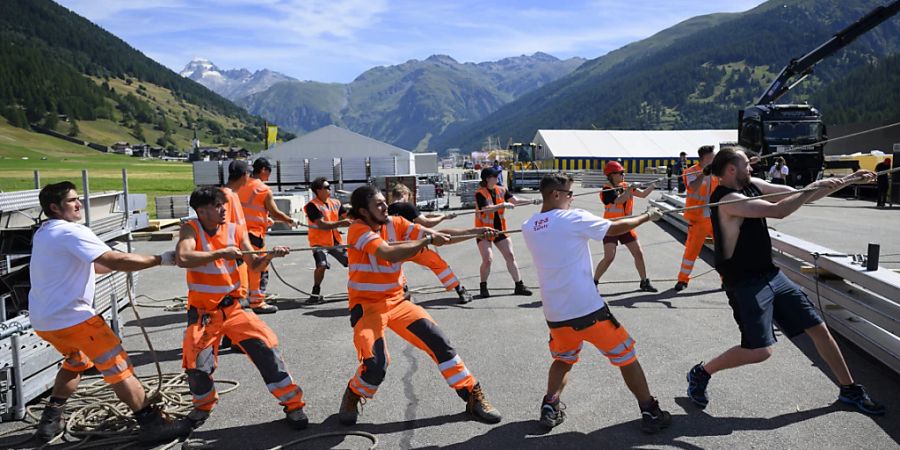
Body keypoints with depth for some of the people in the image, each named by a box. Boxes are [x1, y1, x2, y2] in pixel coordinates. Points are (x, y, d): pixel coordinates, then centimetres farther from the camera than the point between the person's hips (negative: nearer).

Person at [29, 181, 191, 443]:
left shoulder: (44, 233, 16)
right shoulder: (71, 232, -16)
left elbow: (83, 266, 20)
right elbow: (115, 260, -26)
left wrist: (121, 265, 10)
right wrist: (161, 259, -21)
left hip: (43, 317, 10)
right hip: (71, 316, -10)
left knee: (76, 361, 30)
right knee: (117, 366, -6)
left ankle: (51, 420, 30)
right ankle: (151, 424, -5)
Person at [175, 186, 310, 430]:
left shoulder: (235, 230, -3)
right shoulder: (190, 229, -11)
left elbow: (254, 266, -1)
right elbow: (182, 258, -30)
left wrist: (270, 255, -21)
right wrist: (221, 253, -28)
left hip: (233, 306, 1)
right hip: (203, 311, -1)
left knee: (266, 346, -10)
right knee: (196, 364, -7)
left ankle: (292, 403, 2)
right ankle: (203, 405, 27)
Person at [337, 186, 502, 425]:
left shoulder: (395, 223, -1)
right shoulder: (358, 230, -17)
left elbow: (438, 236, -6)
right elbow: (389, 253, -32)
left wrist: (475, 232, -14)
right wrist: (427, 240, -27)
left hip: (397, 301, 5)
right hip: (367, 306, -5)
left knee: (439, 342, -4)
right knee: (376, 364, -22)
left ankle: (474, 397, 8)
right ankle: (352, 397, 12)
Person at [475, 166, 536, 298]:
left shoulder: (500, 190, 2)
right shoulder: (480, 193, -15)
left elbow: (516, 201, -2)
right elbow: (487, 209, -29)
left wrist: (532, 201, -14)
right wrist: (503, 205, -35)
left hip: (499, 230, 6)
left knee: (510, 256, 4)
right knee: (488, 259, -15)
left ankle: (519, 286, 12)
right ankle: (483, 286, 7)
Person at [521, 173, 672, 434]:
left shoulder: (528, 228, 6)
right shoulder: (573, 218, -10)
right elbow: (616, 228, 0)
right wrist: (647, 217, 15)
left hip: (555, 314, 5)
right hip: (587, 309, -5)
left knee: (563, 359, 29)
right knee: (625, 356, 13)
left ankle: (549, 408, 15)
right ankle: (651, 413, 18)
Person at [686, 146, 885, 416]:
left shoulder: (752, 186, 5)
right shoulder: (727, 200, -21)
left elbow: (797, 195, 11)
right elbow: (779, 211, -29)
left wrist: (848, 181, 10)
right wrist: (815, 188, -18)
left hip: (771, 275, 9)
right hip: (745, 285, -9)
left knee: (818, 329, 11)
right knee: (760, 351, -14)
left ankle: (849, 390, 29)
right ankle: (700, 373, 8)